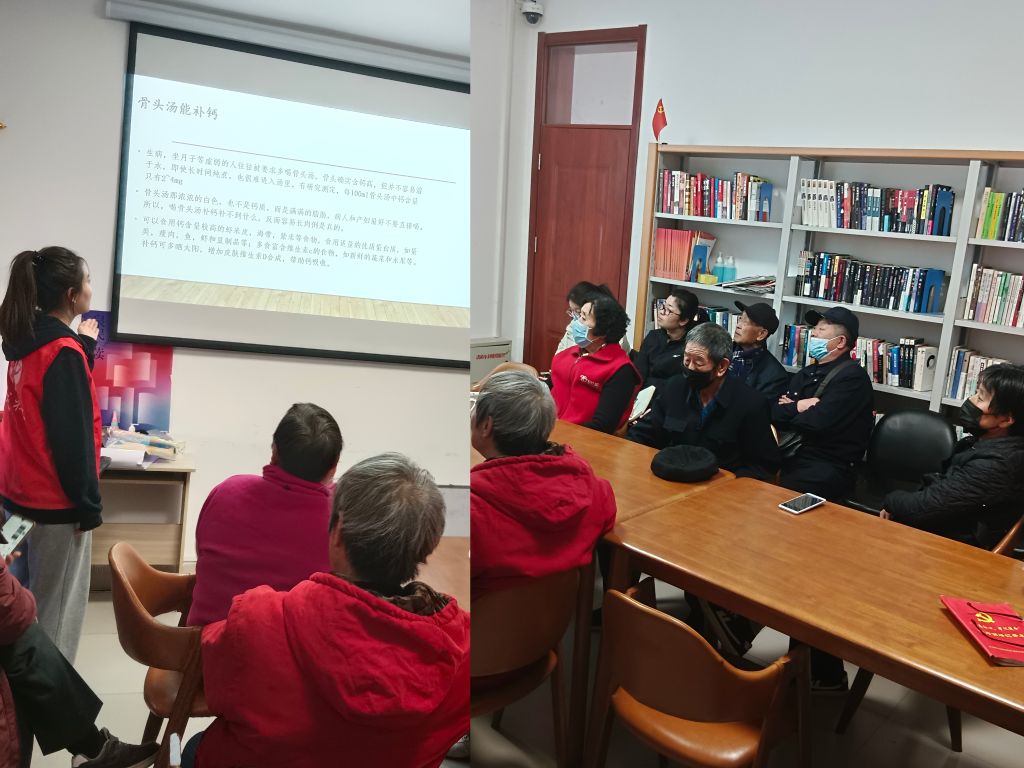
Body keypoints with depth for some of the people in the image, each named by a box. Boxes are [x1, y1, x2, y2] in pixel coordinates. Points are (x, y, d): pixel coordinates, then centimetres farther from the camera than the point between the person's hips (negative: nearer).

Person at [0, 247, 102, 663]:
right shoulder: (62, 352, -21)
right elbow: (72, 438, -22)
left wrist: (83, 346, 18)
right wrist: (88, 504, -15)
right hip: (56, 503, -9)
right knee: (56, 607, 5)